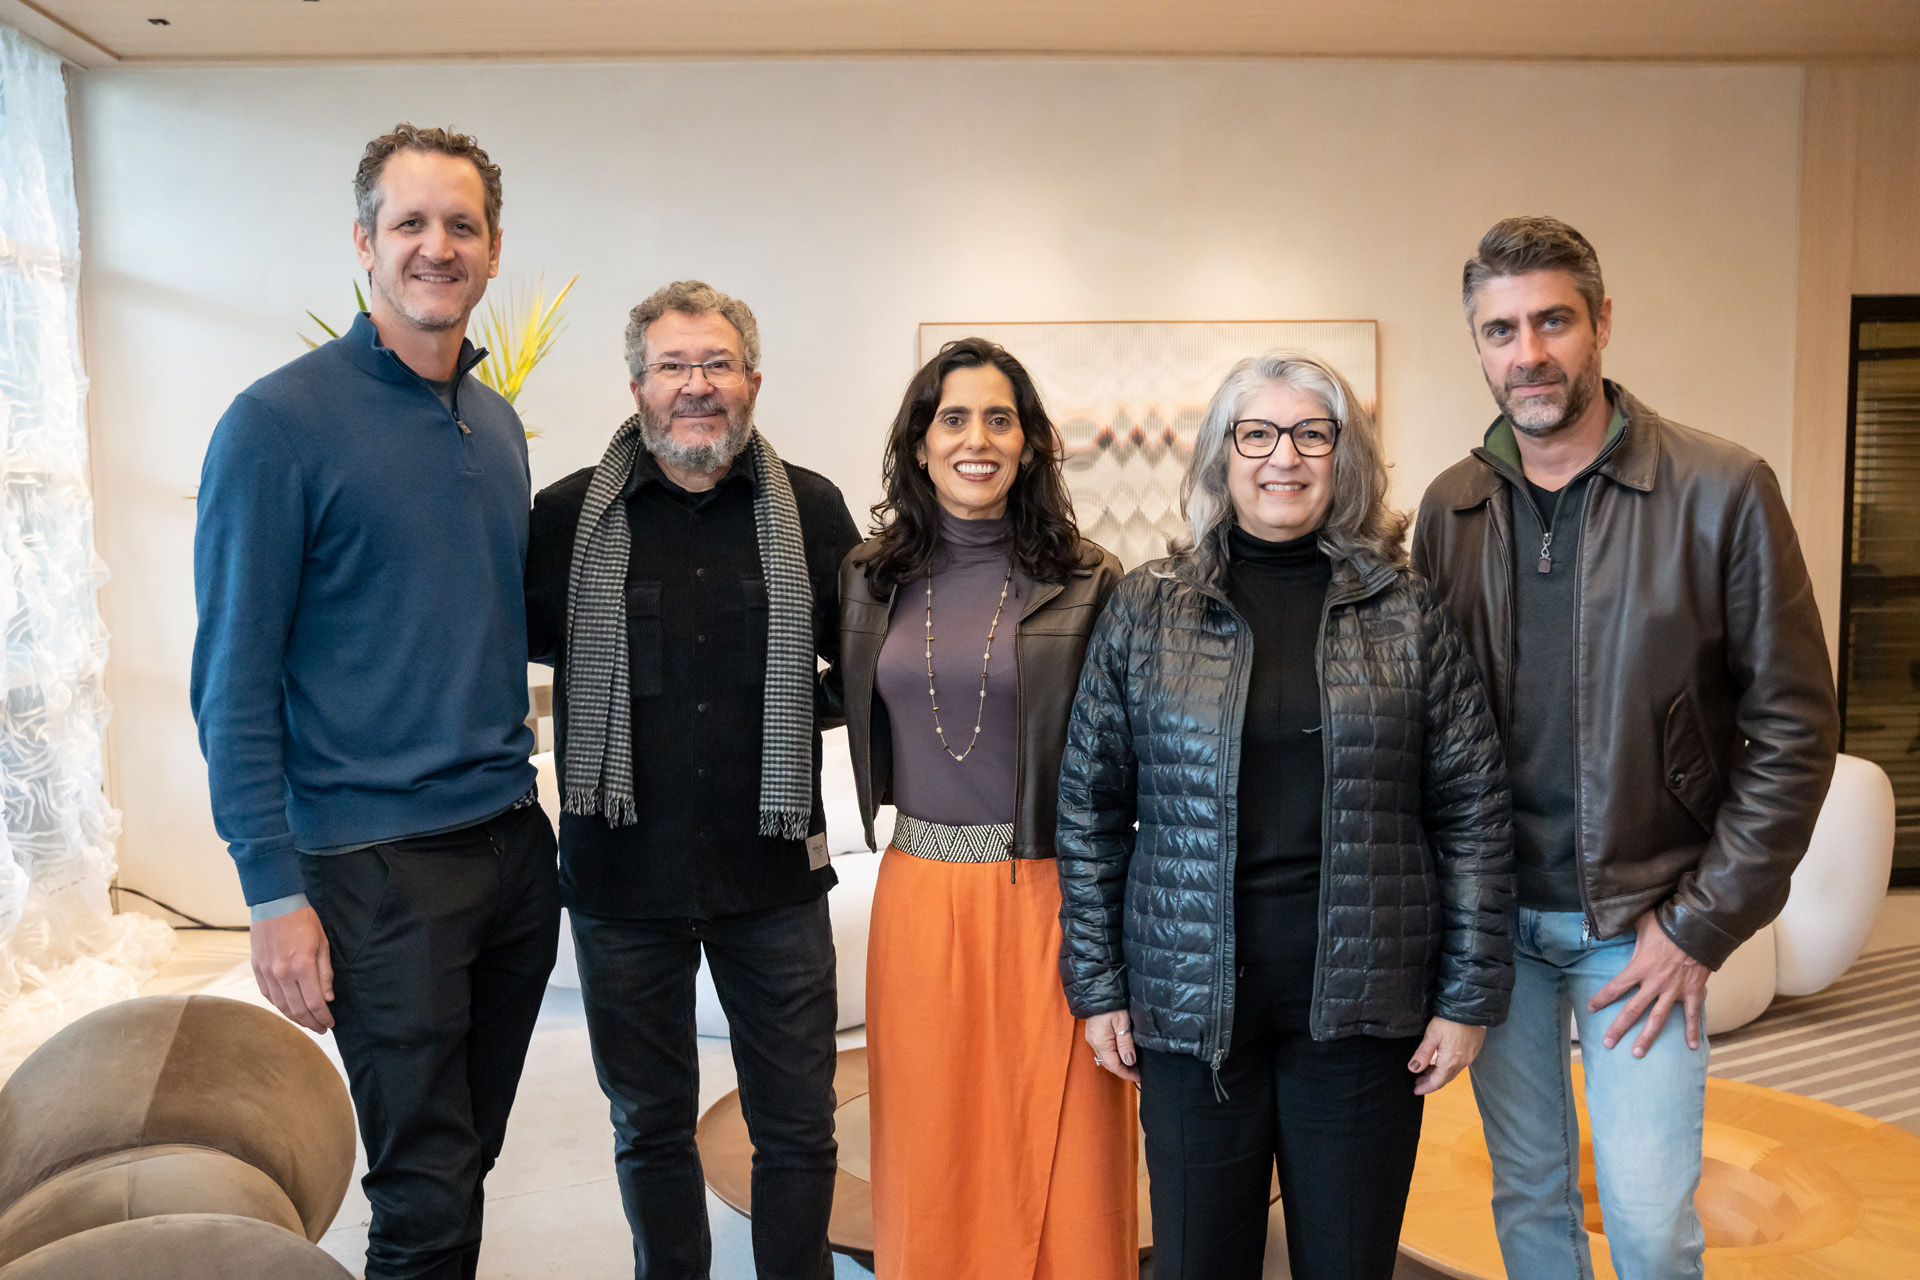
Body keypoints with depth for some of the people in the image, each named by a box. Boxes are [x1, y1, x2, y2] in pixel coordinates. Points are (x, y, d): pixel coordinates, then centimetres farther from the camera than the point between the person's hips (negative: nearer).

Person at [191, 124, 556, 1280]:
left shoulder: (499, 424, 10)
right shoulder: (282, 422, -9)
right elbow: (234, 680, -10)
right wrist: (276, 891, -13)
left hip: (515, 841, 6)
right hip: (378, 866, -6)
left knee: (471, 1155, 16)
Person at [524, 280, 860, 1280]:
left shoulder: (812, 511, 1)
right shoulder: (569, 515, -1)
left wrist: (788, 710, -3)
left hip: (773, 872, 0)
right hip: (623, 872, 0)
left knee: (797, 1128, 11)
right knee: (650, 1124, 17)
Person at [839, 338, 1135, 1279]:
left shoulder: (1087, 581, -4)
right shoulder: (871, 578, 5)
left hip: (1048, 892, -3)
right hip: (918, 890, 3)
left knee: (1056, 1143, 8)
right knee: (930, 1144, 14)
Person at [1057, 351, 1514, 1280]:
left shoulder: (1405, 612, 2)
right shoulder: (1146, 610, 1)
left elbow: (1473, 809, 3)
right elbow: (1090, 805, 3)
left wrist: (1470, 993, 0)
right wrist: (1096, 984, 1)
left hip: (1362, 1009, 1)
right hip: (1191, 1004, 0)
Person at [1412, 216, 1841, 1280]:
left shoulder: (1721, 491, -9)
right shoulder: (1451, 506, 2)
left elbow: (1793, 727, -7)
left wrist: (1700, 923, -10)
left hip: (1640, 922, -3)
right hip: (1492, 916, 3)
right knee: (1526, 1193, 15)